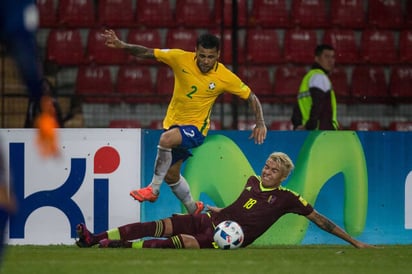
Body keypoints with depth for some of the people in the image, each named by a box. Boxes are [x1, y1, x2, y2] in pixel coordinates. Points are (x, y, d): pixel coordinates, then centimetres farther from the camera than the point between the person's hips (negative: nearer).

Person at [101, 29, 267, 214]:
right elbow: (147, 53, -7)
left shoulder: (225, 77, -15)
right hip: (173, 123, 5)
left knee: (166, 138, -35)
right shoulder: (181, 59, -12)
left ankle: (153, 189, -21)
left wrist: (260, 124, -14)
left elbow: (251, 97, -3)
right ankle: (194, 209, 37)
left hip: (196, 128, -5)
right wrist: (123, 46, -22)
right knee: (171, 176, 13)